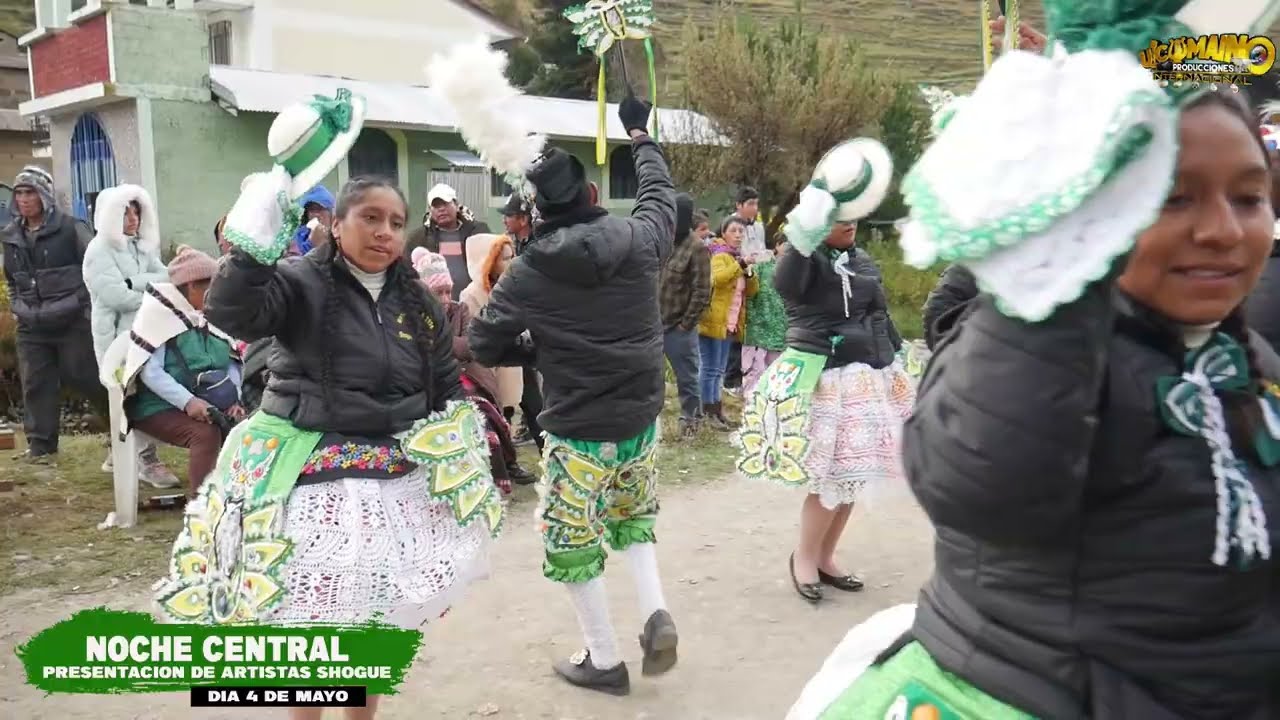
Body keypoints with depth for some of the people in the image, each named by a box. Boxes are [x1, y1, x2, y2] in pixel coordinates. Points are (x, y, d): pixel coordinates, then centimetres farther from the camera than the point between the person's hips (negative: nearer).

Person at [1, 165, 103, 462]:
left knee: (87, 378, -1)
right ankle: (40, 444, 13)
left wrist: (78, 303, -7)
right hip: (31, 327, 5)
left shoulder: (71, 229, -7)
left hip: (72, 322, -5)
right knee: (36, 385, 5)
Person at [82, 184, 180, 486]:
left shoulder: (143, 247, 17)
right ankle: (148, 463, -9)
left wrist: (135, 283, -10)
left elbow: (166, 279, 4)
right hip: (117, 335, -7)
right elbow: (116, 296, -16)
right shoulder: (99, 251, -5)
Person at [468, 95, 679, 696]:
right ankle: (656, 614, 10)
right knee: (633, 518, 28)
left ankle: (604, 661, 22)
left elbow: (485, 347, -4)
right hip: (641, 420, 4)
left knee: (571, 542, 13)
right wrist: (639, 135, 32)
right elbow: (660, 193, 17)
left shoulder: (526, 274, -11)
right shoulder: (638, 240, -5)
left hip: (579, 431, -4)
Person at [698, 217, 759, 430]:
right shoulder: (720, 255, -8)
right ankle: (708, 413, -2)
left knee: (719, 370, 14)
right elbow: (717, 278, -30)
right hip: (714, 321, -8)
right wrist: (741, 264, -36)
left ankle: (716, 409, 21)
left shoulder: (740, 257, 17)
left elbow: (752, 291, 11)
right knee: (710, 368, -5)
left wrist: (749, 272, -8)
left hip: (730, 323, 8)